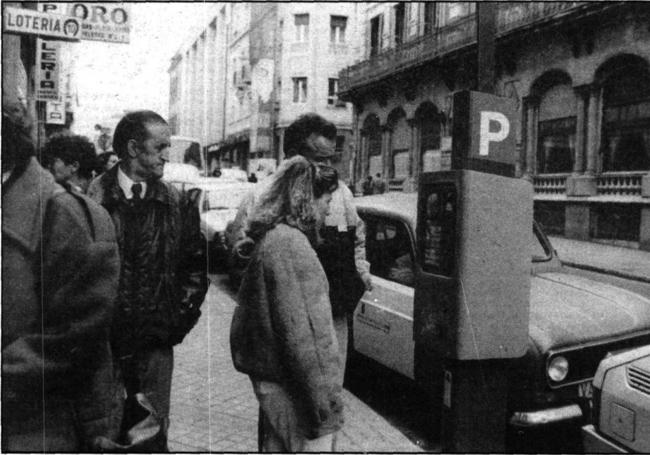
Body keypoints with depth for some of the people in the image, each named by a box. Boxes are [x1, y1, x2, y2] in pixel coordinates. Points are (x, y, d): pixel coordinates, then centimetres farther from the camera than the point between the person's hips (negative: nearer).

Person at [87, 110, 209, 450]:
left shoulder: (176, 204, 3)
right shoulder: (93, 199, -7)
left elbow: (195, 264, 10)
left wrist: (182, 314, 3)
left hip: (156, 340, 2)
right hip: (101, 339, -2)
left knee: (155, 432, 11)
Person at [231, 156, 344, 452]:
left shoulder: (271, 238, 11)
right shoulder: (291, 245, -21)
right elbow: (305, 335, -24)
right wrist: (327, 407, -20)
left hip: (272, 380, 10)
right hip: (294, 391, -10)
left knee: (276, 445, 20)